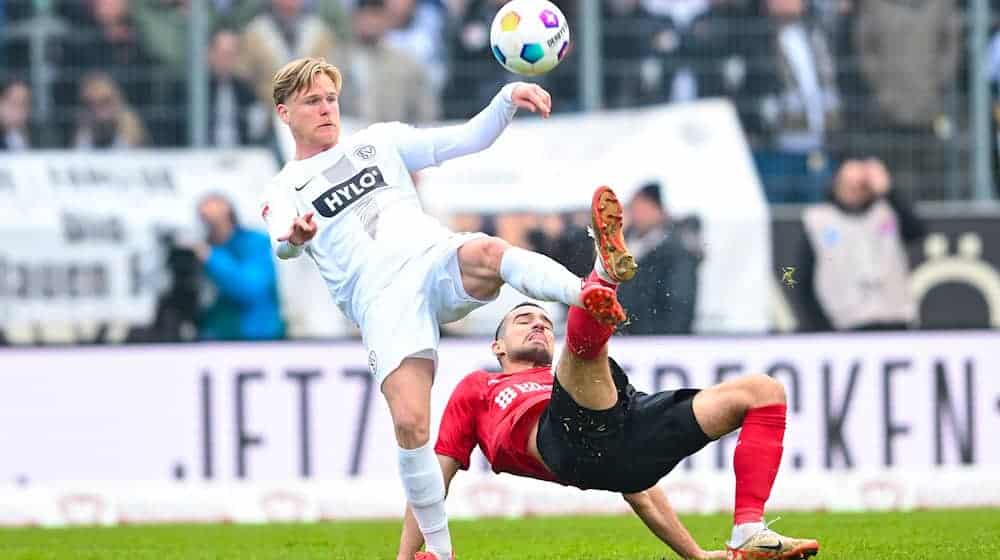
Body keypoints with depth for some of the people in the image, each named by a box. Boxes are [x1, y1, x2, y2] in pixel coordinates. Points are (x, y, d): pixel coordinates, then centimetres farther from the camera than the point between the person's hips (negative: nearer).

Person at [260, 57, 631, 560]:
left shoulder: (379, 141, 25)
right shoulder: (283, 192, 16)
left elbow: (468, 139, 21)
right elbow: (282, 246, -7)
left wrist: (508, 99, 2)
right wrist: (295, 236, -32)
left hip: (437, 259, 1)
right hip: (382, 299, -1)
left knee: (486, 252, -36)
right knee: (410, 423, -18)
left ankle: (590, 296, -60)